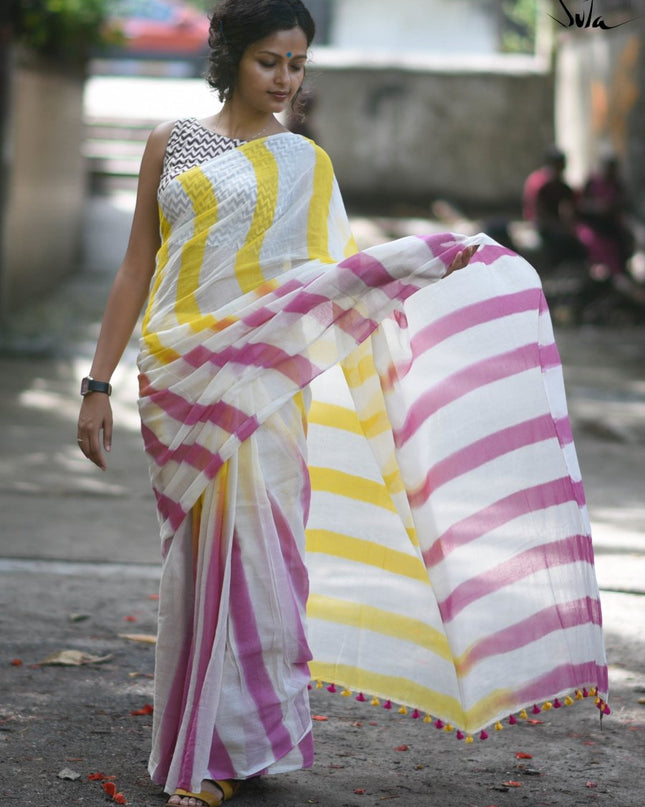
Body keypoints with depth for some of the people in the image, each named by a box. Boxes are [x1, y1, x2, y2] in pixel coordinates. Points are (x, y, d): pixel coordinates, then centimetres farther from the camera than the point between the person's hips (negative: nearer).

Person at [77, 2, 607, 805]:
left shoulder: (303, 164, 9)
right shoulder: (172, 144, 11)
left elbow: (331, 272, 3)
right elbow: (137, 267, 11)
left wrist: (439, 253, -10)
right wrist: (99, 382, 6)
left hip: (255, 379, -1)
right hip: (175, 378, 1)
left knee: (248, 551, -7)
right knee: (196, 559, 1)